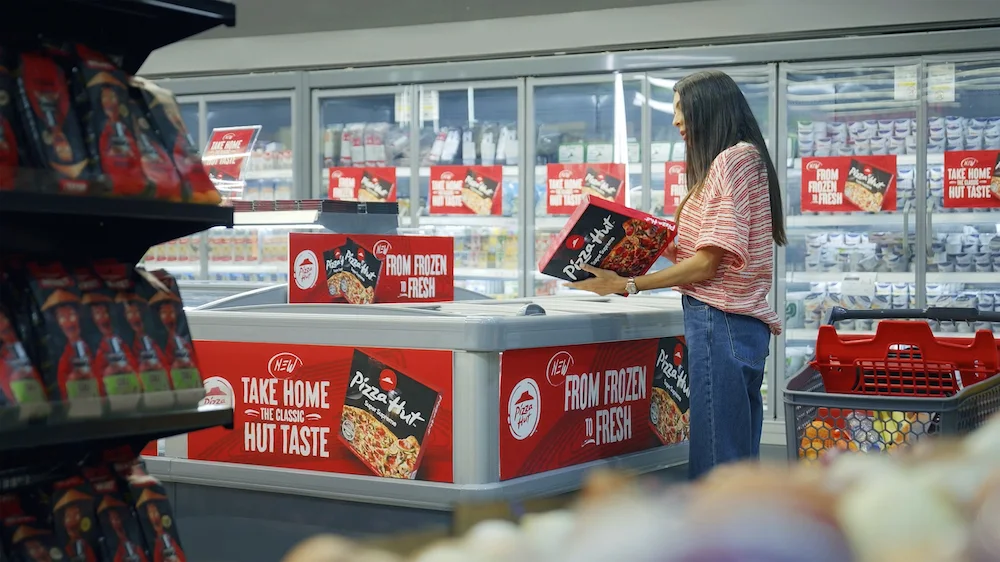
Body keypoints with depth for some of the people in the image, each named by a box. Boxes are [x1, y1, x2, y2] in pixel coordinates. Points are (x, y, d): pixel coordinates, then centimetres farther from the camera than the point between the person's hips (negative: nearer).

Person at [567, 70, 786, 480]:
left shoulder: (732, 159, -10)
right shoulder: (745, 159, 21)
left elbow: (707, 263, -14)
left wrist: (628, 285, -9)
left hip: (720, 322, -10)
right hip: (744, 324, 10)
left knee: (714, 465, -9)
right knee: (740, 459, 9)